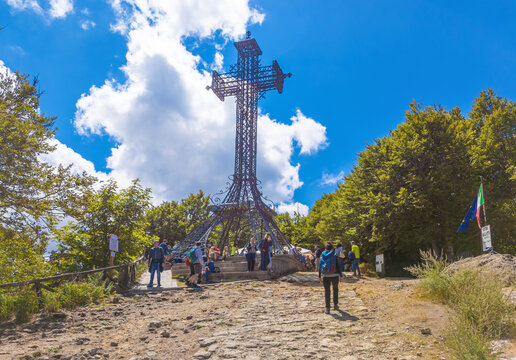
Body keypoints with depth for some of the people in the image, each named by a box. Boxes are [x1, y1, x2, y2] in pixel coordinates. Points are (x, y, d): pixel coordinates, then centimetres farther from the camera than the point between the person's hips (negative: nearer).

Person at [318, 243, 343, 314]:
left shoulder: (322, 256, 2)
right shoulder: (334, 256, -5)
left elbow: (320, 267, 4)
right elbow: (338, 267, -6)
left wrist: (319, 277, 10)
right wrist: (341, 276, 1)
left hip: (325, 276, 1)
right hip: (334, 275, -1)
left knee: (327, 291, 5)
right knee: (335, 289, 20)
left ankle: (327, 308, 1)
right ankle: (335, 305, 26)